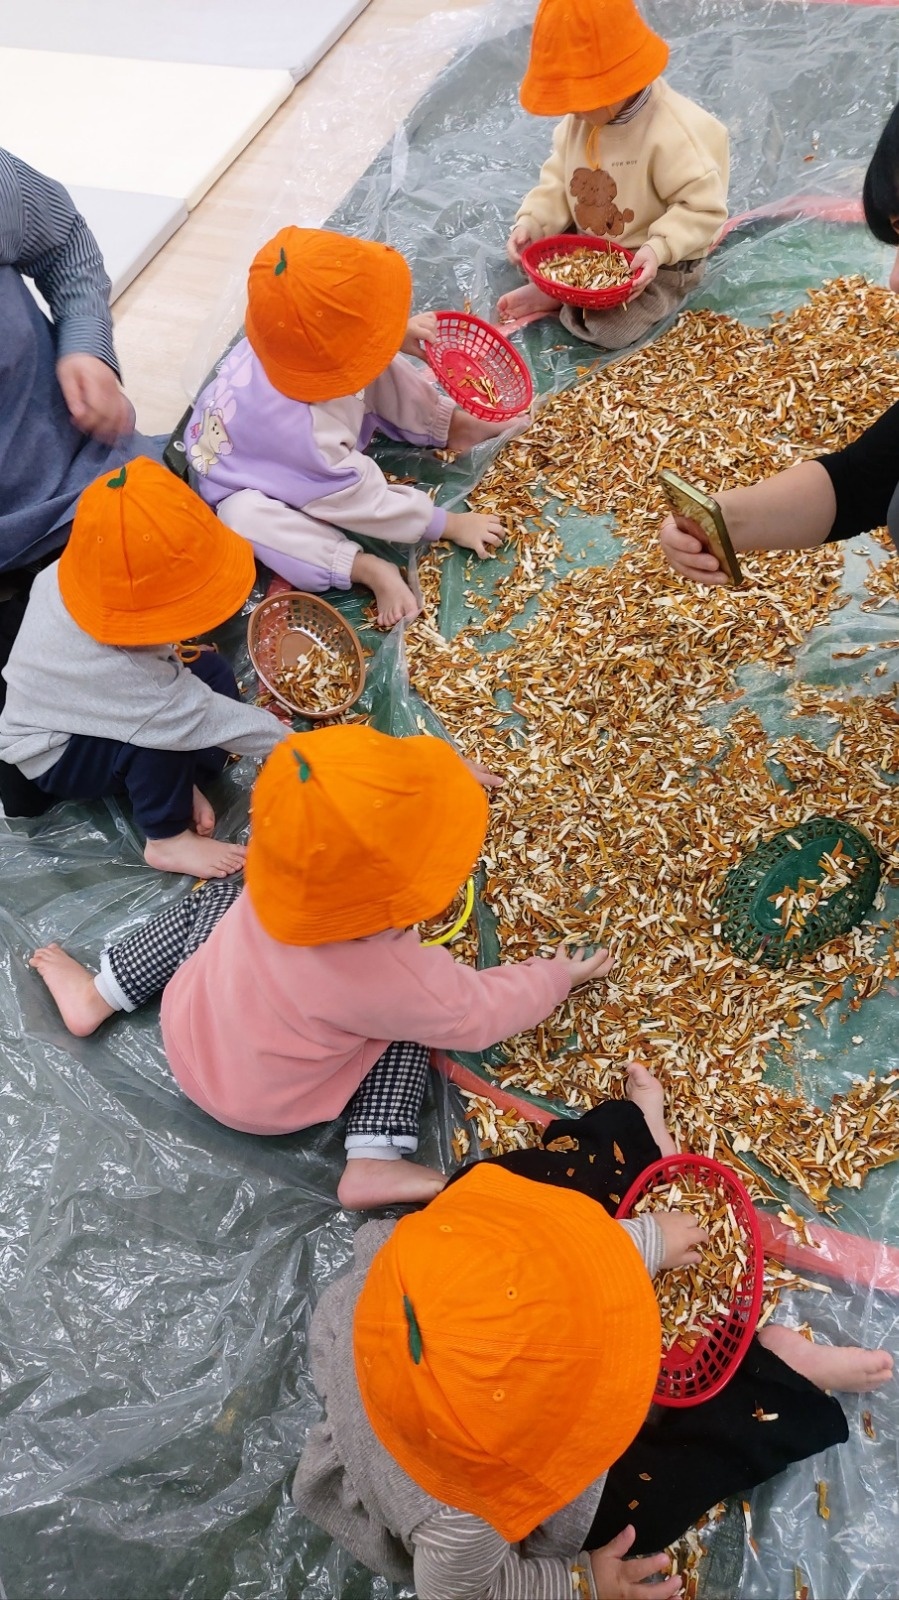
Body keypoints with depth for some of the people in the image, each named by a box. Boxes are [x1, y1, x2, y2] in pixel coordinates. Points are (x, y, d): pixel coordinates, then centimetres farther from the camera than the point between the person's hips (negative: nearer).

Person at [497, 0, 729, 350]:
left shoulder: (673, 133, -29)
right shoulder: (579, 120, -5)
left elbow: (704, 207, -25)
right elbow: (559, 179, 5)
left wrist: (657, 248, -38)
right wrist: (531, 222, -12)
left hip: (655, 265, -7)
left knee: (609, 329, -28)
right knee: (526, 247, 3)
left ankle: (557, 295, -3)